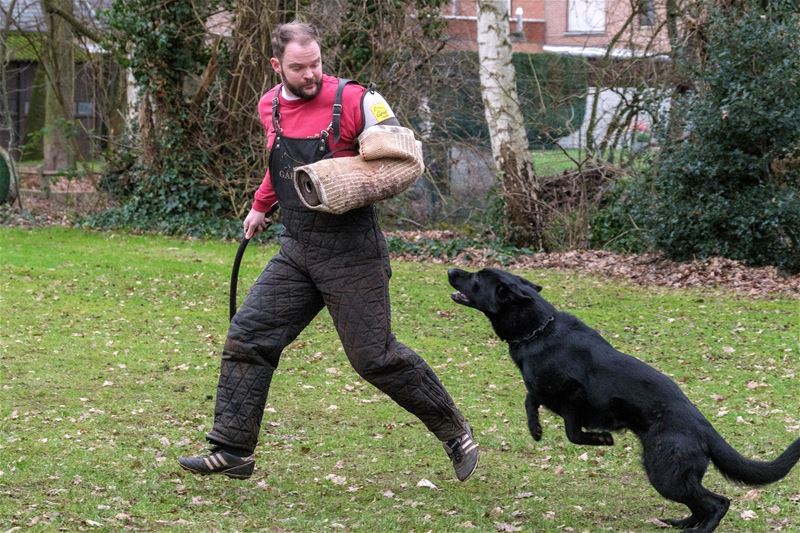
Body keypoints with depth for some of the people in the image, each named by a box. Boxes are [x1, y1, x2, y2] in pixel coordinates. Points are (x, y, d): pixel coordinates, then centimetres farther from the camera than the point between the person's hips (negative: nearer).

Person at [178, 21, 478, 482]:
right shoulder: (271, 107, 7)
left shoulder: (354, 101, -11)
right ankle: (233, 451, 3)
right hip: (298, 252, 6)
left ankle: (454, 431, 15)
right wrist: (261, 206, 34)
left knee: (374, 356, -3)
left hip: (352, 254, -6)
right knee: (248, 338, -2)